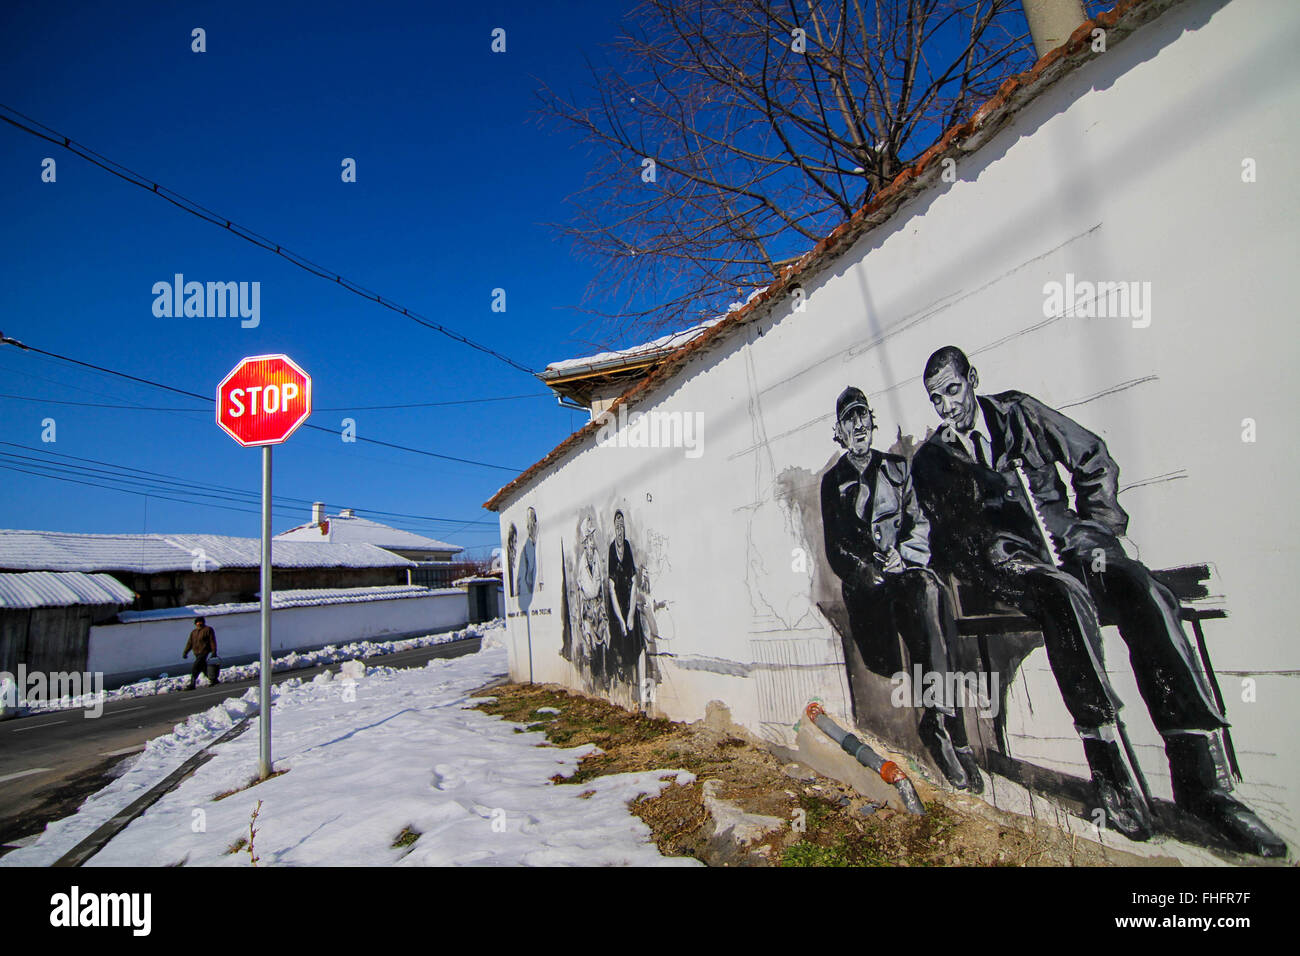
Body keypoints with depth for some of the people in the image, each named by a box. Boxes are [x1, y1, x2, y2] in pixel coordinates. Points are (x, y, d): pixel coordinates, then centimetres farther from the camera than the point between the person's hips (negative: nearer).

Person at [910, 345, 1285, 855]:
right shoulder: (930, 460, 10)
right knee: (1066, 595, -37)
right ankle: (1110, 769, -30)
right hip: (1008, 558, -2)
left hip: (1069, 541, 3)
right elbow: (950, 539, 4)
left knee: (1144, 593, -28)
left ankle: (1201, 777, -24)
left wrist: (1097, 531, 4)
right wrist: (990, 551, -16)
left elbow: (1096, 462, 16)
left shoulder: (1019, 411, 15)